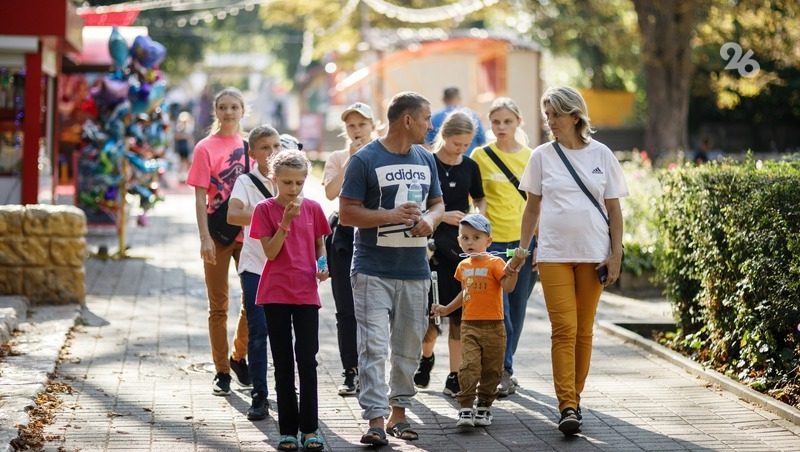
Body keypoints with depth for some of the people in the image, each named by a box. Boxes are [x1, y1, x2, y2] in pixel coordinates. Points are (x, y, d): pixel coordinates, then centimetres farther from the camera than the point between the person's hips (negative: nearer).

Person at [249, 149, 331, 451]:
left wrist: (323, 266, -6)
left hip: (306, 293, 1)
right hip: (276, 293, -1)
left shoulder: (312, 208, 5)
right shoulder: (265, 209, -3)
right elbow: (271, 252, -9)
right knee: (283, 363, 4)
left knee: (307, 360, -1)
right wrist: (286, 220, -19)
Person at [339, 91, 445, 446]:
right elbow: (346, 213, -8)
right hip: (373, 268, -6)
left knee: (409, 347, 10)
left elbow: (438, 203, 20)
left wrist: (430, 219, -3)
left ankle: (399, 412, 21)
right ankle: (376, 419, -11)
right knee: (374, 346, -10)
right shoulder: (365, 160, -7)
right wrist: (389, 216, -19)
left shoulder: (426, 160, 13)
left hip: (415, 270, 6)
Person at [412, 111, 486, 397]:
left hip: (462, 246, 3)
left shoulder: (470, 167, 8)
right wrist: (442, 216, -15)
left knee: (460, 312, 0)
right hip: (432, 247, -3)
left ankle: (455, 377, 6)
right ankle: (426, 356, 27)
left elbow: (480, 199, 21)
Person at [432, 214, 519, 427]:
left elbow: (508, 287, -18)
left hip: (493, 326, -3)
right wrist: (447, 309, 22)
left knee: (492, 370, 6)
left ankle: (484, 407, 19)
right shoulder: (463, 266, 12)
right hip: (469, 325, 3)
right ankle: (465, 409, -12)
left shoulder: (495, 263, -6)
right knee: (468, 367, -11)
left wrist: (514, 269, -33)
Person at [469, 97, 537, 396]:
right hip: (492, 240, -3)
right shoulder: (481, 156, 2)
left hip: (525, 240, 3)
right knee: (498, 309, -11)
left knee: (517, 309, 6)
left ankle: (503, 369, 18)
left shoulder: (531, 157, 9)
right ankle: (504, 372, -6)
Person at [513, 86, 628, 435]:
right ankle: (567, 406, -12)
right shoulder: (542, 156, 4)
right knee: (564, 329, -9)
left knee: (584, 330, 6)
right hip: (554, 254, -1)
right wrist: (522, 250, 8)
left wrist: (616, 254, 0)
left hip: (593, 254, 1)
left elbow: (614, 209, 6)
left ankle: (574, 397, 17)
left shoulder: (601, 154, 3)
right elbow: (532, 207, 11)